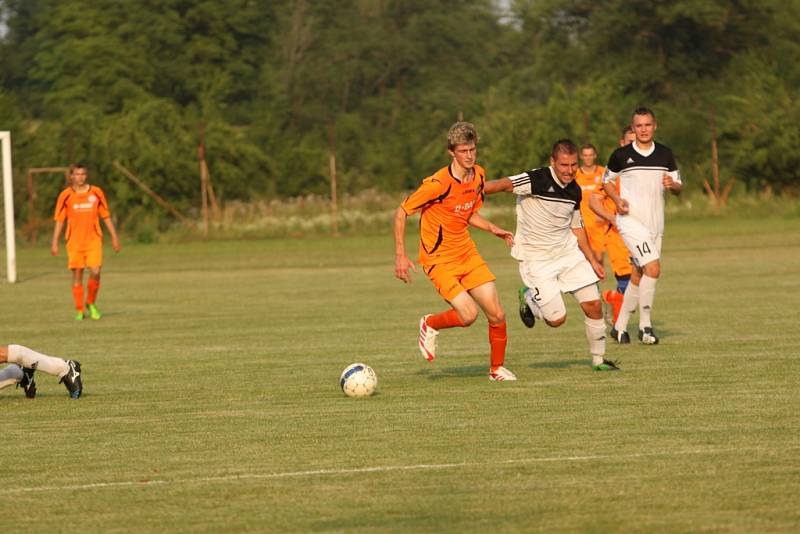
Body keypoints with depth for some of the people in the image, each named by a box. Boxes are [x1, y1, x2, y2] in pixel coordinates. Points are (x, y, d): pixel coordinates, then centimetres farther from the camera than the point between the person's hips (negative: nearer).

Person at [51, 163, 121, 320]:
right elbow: (59, 220, 3)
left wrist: (114, 237, 9)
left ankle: (91, 303, 11)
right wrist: (54, 242, -2)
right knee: (77, 275, 1)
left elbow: (106, 216, 10)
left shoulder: (96, 193, 3)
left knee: (95, 272, -12)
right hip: (74, 241, 0)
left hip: (93, 240, 0)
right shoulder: (66, 195, 0)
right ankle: (79, 310, 11)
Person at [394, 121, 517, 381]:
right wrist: (400, 256, -17)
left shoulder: (479, 175, 2)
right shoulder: (438, 183, -21)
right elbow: (401, 212, -14)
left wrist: (494, 229, 3)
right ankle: (430, 325, 10)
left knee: (497, 315, 0)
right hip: (439, 259, -6)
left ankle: (497, 368, 21)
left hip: (467, 253, 6)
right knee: (468, 315, -20)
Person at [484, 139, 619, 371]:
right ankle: (528, 299, 24)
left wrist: (593, 261, 18)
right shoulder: (537, 180, -20)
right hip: (536, 258, -6)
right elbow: (503, 184, -34)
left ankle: (598, 359, 19)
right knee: (557, 319, -9)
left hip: (568, 252, 6)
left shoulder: (574, 191, 3)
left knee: (593, 305, 0)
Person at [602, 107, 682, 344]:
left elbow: (678, 188, 12)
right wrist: (617, 199, -8)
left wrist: (673, 184, -12)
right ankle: (645, 324, -11)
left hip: (655, 223, 5)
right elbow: (607, 180, 10)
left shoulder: (665, 154, 6)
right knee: (653, 267, -20)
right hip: (631, 220, -5)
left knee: (638, 275, 10)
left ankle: (620, 326, 23)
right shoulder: (621, 154, -4)